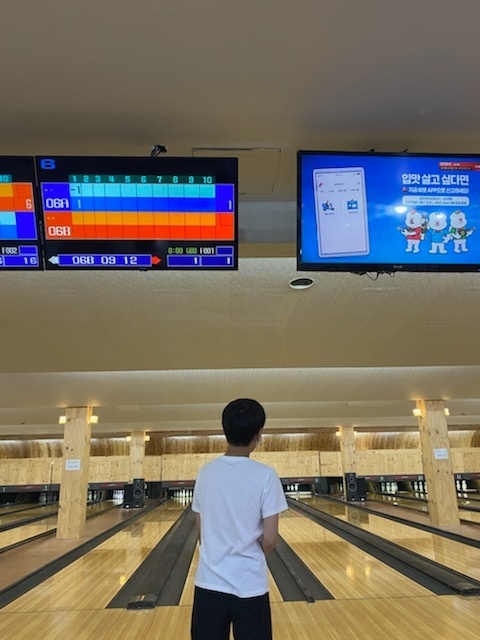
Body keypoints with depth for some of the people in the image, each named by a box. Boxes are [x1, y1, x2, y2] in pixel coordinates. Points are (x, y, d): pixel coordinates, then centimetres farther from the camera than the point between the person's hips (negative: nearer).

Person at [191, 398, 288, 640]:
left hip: (210, 581, 3)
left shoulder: (206, 472, -3)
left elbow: (201, 533, 4)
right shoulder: (265, 475, -14)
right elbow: (270, 540, -11)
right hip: (250, 584, -3)